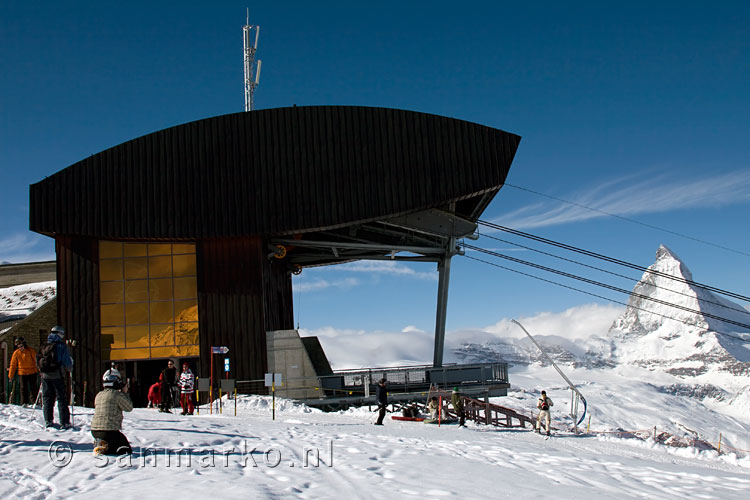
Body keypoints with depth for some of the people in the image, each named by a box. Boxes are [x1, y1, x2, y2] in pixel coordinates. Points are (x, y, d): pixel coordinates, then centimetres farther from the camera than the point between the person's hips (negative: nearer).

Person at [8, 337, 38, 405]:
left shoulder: (31, 351, -3)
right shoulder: (16, 353, -1)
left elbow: (37, 361, 4)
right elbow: (13, 365, 6)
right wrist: (10, 375, 6)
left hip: (32, 372, 0)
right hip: (22, 373, 0)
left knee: (33, 388, 5)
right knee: (23, 389, 0)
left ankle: (34, 401, 14)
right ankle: (24, 403, 5)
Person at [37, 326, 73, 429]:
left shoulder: (44, 346, 9)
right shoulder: (61, 346, -7)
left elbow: (38, 361, 12)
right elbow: (67, 361, -8)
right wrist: (70, 369, 10)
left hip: (45, 376, 4)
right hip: (57, 376, -4)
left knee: (47, 398, 13)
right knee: (62, 398, 1)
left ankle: (48, 421, 12)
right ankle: (64, 422, -2)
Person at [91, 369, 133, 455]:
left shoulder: (98, 395, 11)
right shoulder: (118, 395, -10)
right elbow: (129, 408, 1)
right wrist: (125, 393, 11)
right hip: (110, 431, -7)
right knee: (127, 450, 7)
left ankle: (102, 445, 1)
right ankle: (106, 450, -15)